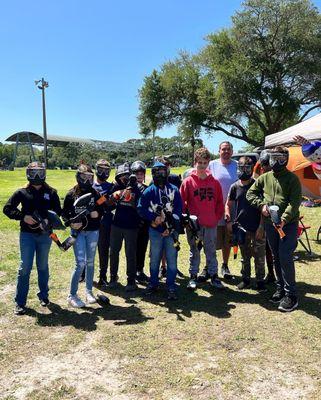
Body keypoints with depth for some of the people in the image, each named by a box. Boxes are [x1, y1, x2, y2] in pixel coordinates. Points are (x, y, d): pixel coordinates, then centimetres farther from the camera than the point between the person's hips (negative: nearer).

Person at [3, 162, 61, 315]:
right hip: (27, 234, -1)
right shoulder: (22, 192, 0)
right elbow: (7, 208, 0)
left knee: (43, 267, 14)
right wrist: (23, 216, -13)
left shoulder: (51, 192, 2)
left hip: (45, 234, 2)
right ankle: (20, 302, 10)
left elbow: (58, 211, 6)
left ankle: (43, 296, 30)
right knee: (25, 267, -1)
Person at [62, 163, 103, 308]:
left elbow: (101, 211, 8)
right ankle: (72, 295, 7)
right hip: (78, 232, -2)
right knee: (80, 263, -7)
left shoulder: (95, 194, 3)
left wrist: (97, 213, -14)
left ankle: (89, 291, 27)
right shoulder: (71, 194, -2)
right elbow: (64, 213, 0)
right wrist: (72, 223, -17)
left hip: (93, 231, 3)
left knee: (90, 262, 11)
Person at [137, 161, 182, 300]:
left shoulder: (174, 190, 3)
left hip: (171, 230, 0)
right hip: (155, 230, 0)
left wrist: (171, 226, -10)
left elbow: (179, 209, -1)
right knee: (155, 259, 12)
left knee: (172, 259, 2)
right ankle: (153, 283, 27)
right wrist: (154, 218, -13)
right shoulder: (149, 191, 3)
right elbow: (141, 209, 0)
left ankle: (171, 287, 11)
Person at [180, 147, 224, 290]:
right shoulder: (188, 182, -4)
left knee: (211, 251, 12)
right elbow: (181, 202, -2)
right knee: (194, 251, 11)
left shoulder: (214, 182, 3)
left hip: (211, 224, 2)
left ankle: (214, 276, 23)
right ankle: (193, 277, 21)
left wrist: (217, 217, 2)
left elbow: (220, 202, 9)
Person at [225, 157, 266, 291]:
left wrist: (261, 226, -10)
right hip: (241, 227, 3)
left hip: (257, 228, -2)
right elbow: (228, 204, 12)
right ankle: (246, 279, 26)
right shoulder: (235, 186, 4)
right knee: (245, 256, 14)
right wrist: (228, 220, 0)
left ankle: (260, 281, 18)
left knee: (259, 256, 4)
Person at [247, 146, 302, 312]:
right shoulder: (264, 178, 9)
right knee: (276, 258, 13)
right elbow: (250, 193, 14)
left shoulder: (292, 178, -4)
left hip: (288, 224, -5)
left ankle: (291, 295, -1)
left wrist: (284, 219, -26)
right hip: (270, 224, 5)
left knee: (285, 257, -11)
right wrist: (261, 205, -4)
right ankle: (280, 288, 27)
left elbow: (294, 202, -13)